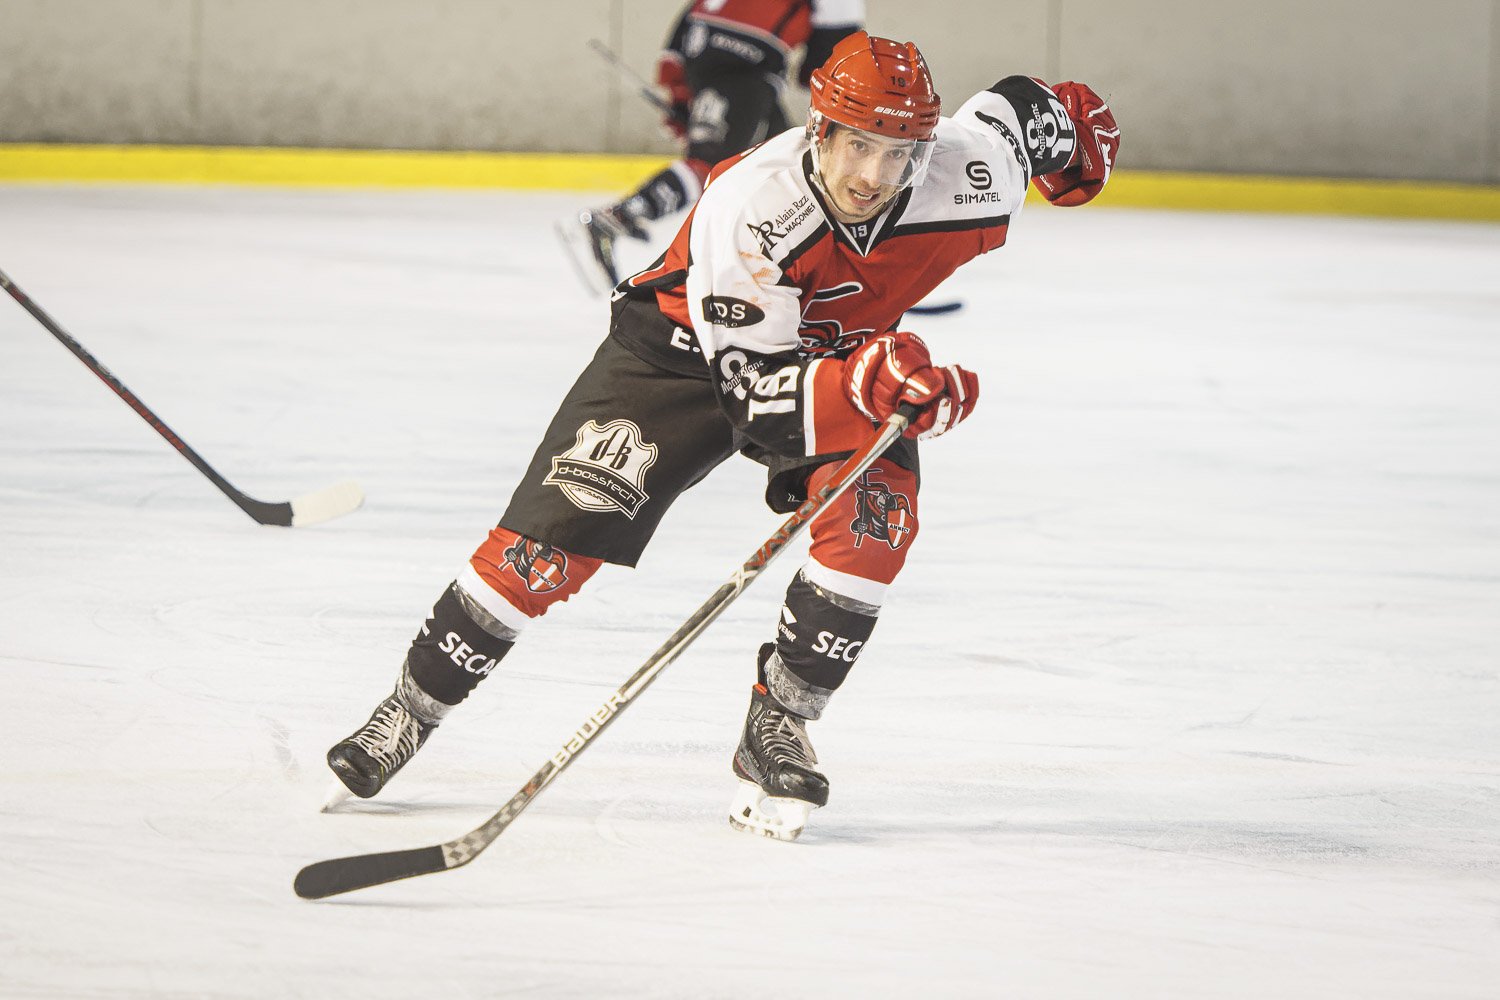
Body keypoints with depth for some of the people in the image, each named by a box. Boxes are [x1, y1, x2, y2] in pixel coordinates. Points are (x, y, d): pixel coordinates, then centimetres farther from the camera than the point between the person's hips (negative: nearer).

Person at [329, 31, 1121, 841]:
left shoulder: (967, 177, -28)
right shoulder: (746, 207, -38)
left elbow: (1016, 104, -3)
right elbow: (756, 393, -37)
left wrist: (1071, 132, 19)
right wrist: (860, 386, -55)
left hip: (843, 353, 3)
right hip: (685, 347, -3)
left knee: (876, 509, -25)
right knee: (561, 524, -13)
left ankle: (776, 730, -11)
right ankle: (412, 710, 3)